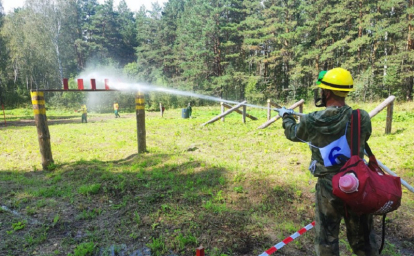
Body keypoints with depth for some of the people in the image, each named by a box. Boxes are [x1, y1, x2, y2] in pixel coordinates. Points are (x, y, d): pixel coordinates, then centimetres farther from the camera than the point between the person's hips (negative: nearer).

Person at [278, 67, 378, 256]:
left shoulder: (312, 121, -14)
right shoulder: (363, 118, -10)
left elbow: (292, 133, 7)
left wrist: (286, 116, 28)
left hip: (328, 187, -2)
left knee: (326, 239, 15)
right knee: (363, 240, 20)